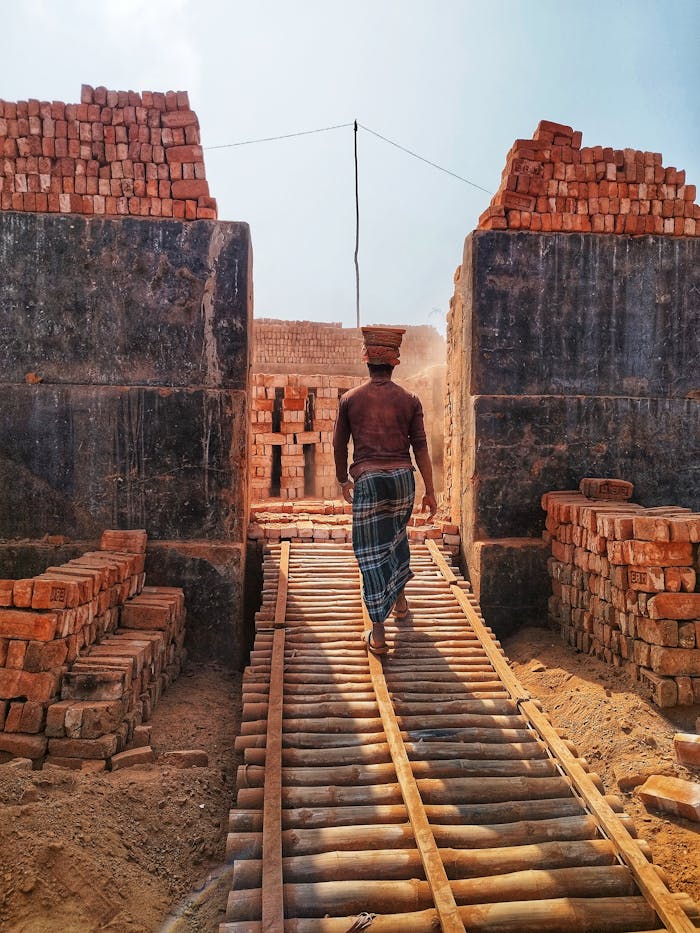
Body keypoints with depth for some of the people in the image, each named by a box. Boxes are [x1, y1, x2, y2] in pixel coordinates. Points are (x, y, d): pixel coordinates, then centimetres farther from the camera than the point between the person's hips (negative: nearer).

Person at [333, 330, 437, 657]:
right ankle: (399, 599, 43)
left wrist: (343, 480, 23)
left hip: (367, 479, -2)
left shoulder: (349, 399, 3)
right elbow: (420, 448, 2)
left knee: (371, 552, 1)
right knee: (397, 537, 26)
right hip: (402, 477, 2)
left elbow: (339, 446, 9)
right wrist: (430, 490, 7)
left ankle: (377, 633, 0)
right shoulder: (409, 400, 3)